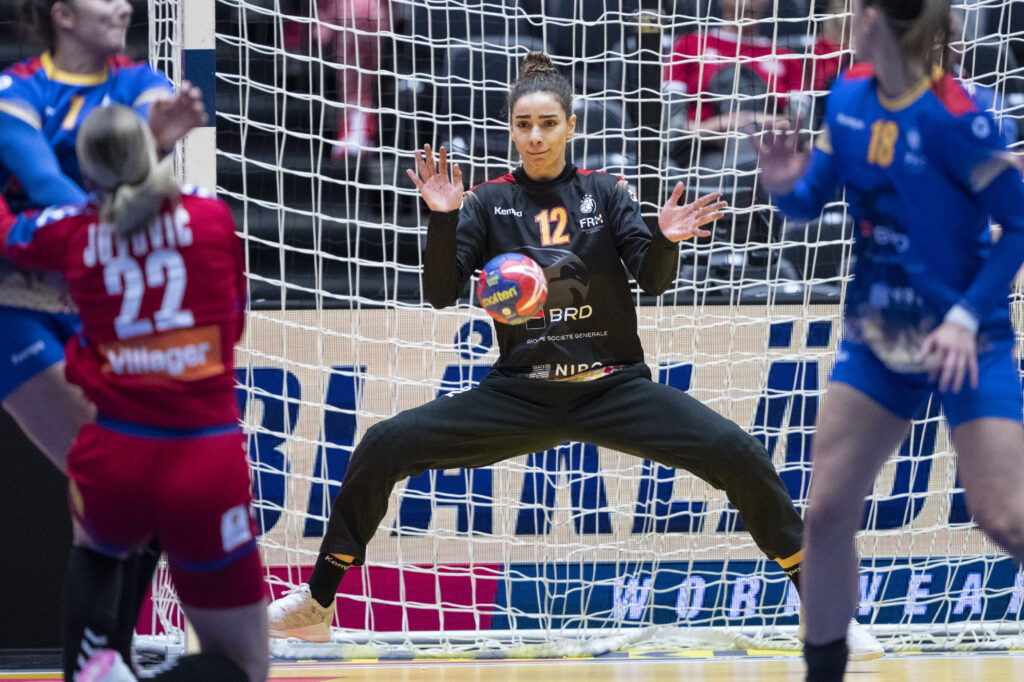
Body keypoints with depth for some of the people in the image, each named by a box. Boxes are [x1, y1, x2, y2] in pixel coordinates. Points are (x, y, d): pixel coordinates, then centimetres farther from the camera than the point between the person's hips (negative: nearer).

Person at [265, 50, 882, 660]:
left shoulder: (606, 193, 4)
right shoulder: (488, 203, 4)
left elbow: (654, 281, -5)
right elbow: (441, 294, -3)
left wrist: (665, 241, -27)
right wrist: (443, 220, -20)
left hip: (616, 389, -1)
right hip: (519, 396, 1)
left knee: (740, 455, -21)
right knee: (383, 447, -15)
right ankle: (318, 604, 0)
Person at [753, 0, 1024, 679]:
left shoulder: (952, 116, -22)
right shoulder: (848, 97, -3)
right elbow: (809, 201, 8)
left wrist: (966, 317, -21)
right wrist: (786, 185, -15)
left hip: (966, 340, -6)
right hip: (878, 336, 6)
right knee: (827, 511, 4)